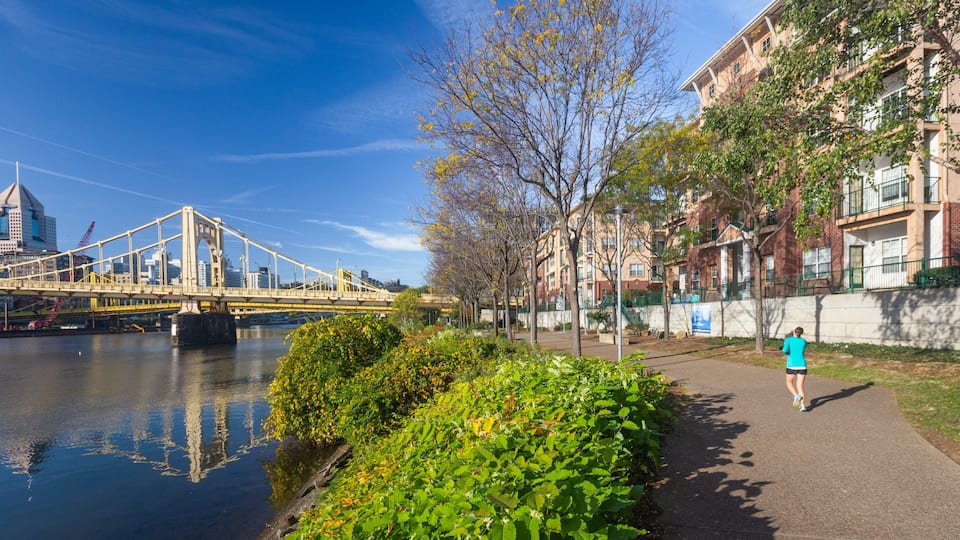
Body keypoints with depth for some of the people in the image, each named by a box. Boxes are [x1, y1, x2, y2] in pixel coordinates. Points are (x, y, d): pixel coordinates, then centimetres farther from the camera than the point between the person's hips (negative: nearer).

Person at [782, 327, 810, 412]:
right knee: (800, 386, 3)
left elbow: (785, 351, -15)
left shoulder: (788, 340, -2)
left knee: (789, 383, 18)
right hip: (802, 365, 3)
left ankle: (796, 396, -11)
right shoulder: (804, 341, 10)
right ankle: (803, 406, -12)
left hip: (792, 365, -3)